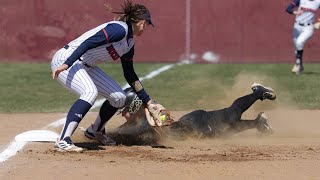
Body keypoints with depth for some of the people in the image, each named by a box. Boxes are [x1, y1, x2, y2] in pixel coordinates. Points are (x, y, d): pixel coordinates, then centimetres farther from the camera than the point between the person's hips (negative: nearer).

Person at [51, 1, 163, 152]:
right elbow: (89, 43, -27)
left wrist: (147, 101, 21)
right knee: (90, 92, -34)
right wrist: (66, 64, -35)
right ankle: (63, 141, -38)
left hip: (86, 66, 10)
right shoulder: (119, 29, -18)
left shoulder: (129, 43, 12)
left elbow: (130, 75, 20)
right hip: (66, 59, -10)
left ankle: (95, 131, 30)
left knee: (119, 98, 7)